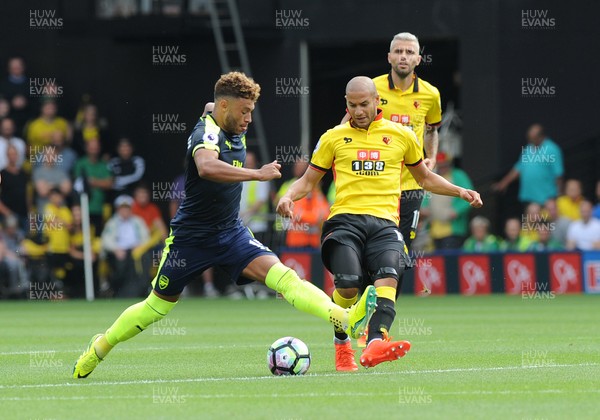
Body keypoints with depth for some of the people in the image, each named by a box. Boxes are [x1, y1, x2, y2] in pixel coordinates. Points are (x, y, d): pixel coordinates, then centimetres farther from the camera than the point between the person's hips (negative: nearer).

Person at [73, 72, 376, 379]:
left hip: (231, 233, 6)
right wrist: (258, 174, -46)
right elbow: (207, 167, -47)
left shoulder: (236, 134, 4)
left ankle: (347, 320, -35)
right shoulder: (206, 132, -22)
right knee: (157, 306, 10)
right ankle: (99, 348, 33)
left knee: (281, 275, -17)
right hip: (191, 236, -5)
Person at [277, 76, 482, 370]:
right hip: (345, 220, -1)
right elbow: (309, 180, 20)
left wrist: (459, 192, 17)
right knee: (348, 283, -23)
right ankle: (341, 343, 5)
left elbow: (424, 177, 30)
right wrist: (289, 197, 0)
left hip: (384, 222, 1)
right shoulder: (333, 137, 15)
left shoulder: (402, 135, 17)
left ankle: (375, 343, -48)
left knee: (388, 275, -28)